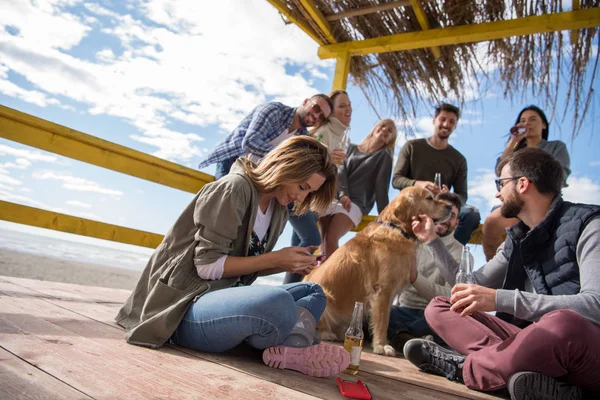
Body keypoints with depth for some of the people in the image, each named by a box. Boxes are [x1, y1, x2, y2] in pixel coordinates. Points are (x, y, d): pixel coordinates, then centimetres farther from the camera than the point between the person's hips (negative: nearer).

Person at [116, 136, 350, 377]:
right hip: (186, 306, -9)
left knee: (313, 292, 8)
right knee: (279, 304, -37)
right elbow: (207, 266, -19)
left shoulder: (279, 209, 9)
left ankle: (291, 348, -20)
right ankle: (293, 345, -5)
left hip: (224, 297, 9)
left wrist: (286, 264, -3)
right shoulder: (235, 188, -16)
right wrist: (275, 259, -18)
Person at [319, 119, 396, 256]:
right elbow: (341, 171, 7)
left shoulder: (384, 156, 11)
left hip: (356, 203, -4)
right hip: (335, 197, 4)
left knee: (331, 237, -27)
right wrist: (343, 194, -12)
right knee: (321, 239, -17)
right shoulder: (352, 148, 20)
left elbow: (381, 186, 1)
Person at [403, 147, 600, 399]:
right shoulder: (517, 240, 12)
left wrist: (500, 299, -31)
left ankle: (462, 367, -17)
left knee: (563, 324, -41)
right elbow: (472, 286, 19)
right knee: (438, 308, -4)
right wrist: (432, 240, 18)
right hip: (539, 345, 6)